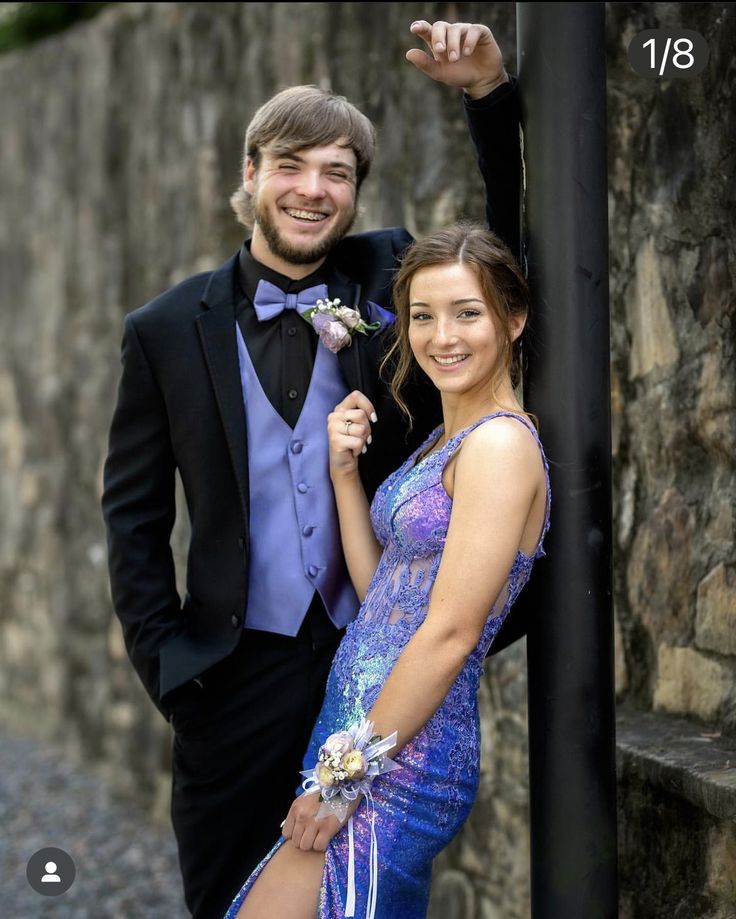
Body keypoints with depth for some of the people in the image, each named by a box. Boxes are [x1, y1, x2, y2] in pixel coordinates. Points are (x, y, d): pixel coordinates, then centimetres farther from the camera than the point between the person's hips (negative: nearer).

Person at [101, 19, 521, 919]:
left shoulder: (392, 278, 0)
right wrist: (165, 661, -3)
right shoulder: (169, 329, -1)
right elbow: (135, 513, 3)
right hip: (240, 671, 0)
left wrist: (490, 94, -12)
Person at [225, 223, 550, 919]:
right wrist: (345, 472, 3)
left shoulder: (501, 443, -15)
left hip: (397, 765, -9)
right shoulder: (444, 440, 15)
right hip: (356, 727, 9)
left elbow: (450, 635, -19)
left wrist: (346, 778, -16)